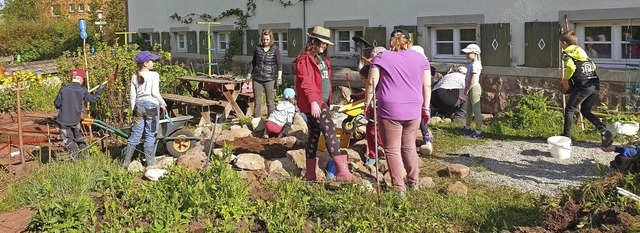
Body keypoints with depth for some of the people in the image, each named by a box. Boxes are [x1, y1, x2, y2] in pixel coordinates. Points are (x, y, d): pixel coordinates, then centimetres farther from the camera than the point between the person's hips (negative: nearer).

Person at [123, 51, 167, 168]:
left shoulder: (135, 77, 9)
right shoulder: (154, 75, -7)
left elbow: (133, 95, 10)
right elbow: (155, 92, -11)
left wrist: (133, 109, 18)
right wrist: (162, 103, 4)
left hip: (139, 105, 5)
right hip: (152, 105, -5)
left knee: (135, 134, 9)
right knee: (150, 135, 1)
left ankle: (126, 162, 10)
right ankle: (150, 162, 6)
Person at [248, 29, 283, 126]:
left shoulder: (275, 49, -2)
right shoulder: (258, 48, 7)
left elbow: (279, 64, -3)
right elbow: (253, 62, 17)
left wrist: (279, 77, -11)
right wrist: (249, 74, 14)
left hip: (270, 79, -3)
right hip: (257, 78, 3)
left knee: (270, 101, 0)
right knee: (257, 100, 7)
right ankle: (256, 118, 16)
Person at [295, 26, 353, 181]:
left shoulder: (323, 59, 19)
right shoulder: (305, 60, -9)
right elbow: (306, 82, -18)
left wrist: (328, 101, 19)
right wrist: (313, 102, -25)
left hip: (322, 102, 9)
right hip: (313, 103, -9)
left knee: (314, 135, 11)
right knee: (330, 131, -14)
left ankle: (310, 174, 17)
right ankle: (342, 170, -16)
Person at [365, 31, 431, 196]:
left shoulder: (382, 57, 3)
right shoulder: (421, 59, 11)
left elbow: (371, 83, -2)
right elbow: (427, 86, 10)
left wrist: (367, 103, 8)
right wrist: (425, 108, 16)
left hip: (389, 111, -4)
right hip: (413, 111, 4)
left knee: (392, 150, 3)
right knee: (409, 147, 19)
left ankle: (399, 188, 3)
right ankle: (414, 182, 27)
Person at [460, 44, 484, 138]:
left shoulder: (474, 65, -20)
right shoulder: (473, 63, 11)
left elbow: (473, 81, -24)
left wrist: (467, 90, -16)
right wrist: (467, 88, 15)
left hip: (474, 88, -11)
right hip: (471, 88, 11)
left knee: (476, 110, -7)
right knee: (469, 109, 23)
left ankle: (478, 132, -4)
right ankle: (467, 126, 40)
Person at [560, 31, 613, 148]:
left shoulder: (567, 53, -1)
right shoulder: (581, 51, 23)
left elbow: (571, 68, -20)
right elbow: (593, 66, 23)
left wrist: (565, 79, -4)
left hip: (583, 86, -8)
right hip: (595, 85, 8)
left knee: (569, 110, 8)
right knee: (585, 111, 18)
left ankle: (566, 137, 11)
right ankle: (605, 132, 4)